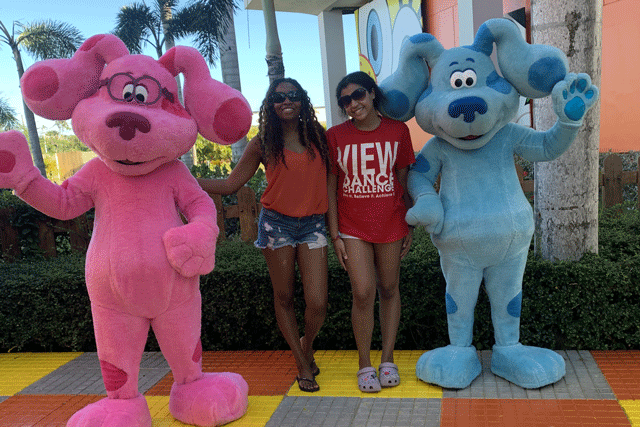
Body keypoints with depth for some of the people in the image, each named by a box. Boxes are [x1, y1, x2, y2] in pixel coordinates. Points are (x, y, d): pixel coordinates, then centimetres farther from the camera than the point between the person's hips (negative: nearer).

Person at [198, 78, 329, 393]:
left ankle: (306, 346, 26)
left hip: (313, 225, 1)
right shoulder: (263, 142, 3)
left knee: (317, 303, -7)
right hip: (277, 223, 0)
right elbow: (231, 184, 4)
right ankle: (303, 364, 27)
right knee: (284, 298, 8)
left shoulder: (318, 136, 6)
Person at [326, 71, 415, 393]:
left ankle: (387, 359, 25)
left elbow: (403, 180, 6)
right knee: (363, 293, -8)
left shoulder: (397, 131, 1)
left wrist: (409, 226, 6)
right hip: (352, 227, -1)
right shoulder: (335, 136, -2)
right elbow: (330, 186, 1)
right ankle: (364, 364, 11)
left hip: (390, 224, 1)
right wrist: (334, 234, -3)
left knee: (389, 289, 9)